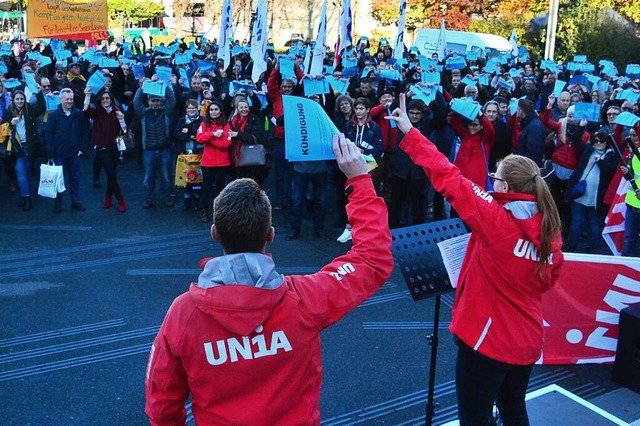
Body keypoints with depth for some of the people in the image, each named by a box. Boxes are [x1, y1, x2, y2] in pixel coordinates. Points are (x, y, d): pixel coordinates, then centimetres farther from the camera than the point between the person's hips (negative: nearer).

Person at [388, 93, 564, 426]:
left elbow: (449, 179, -22)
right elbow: (547, 279, 10)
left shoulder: (496, 221, -24)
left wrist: (409, 133, -15)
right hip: (526, 342, 7)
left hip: (486, 339, -7)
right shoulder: (551, 231, -6)